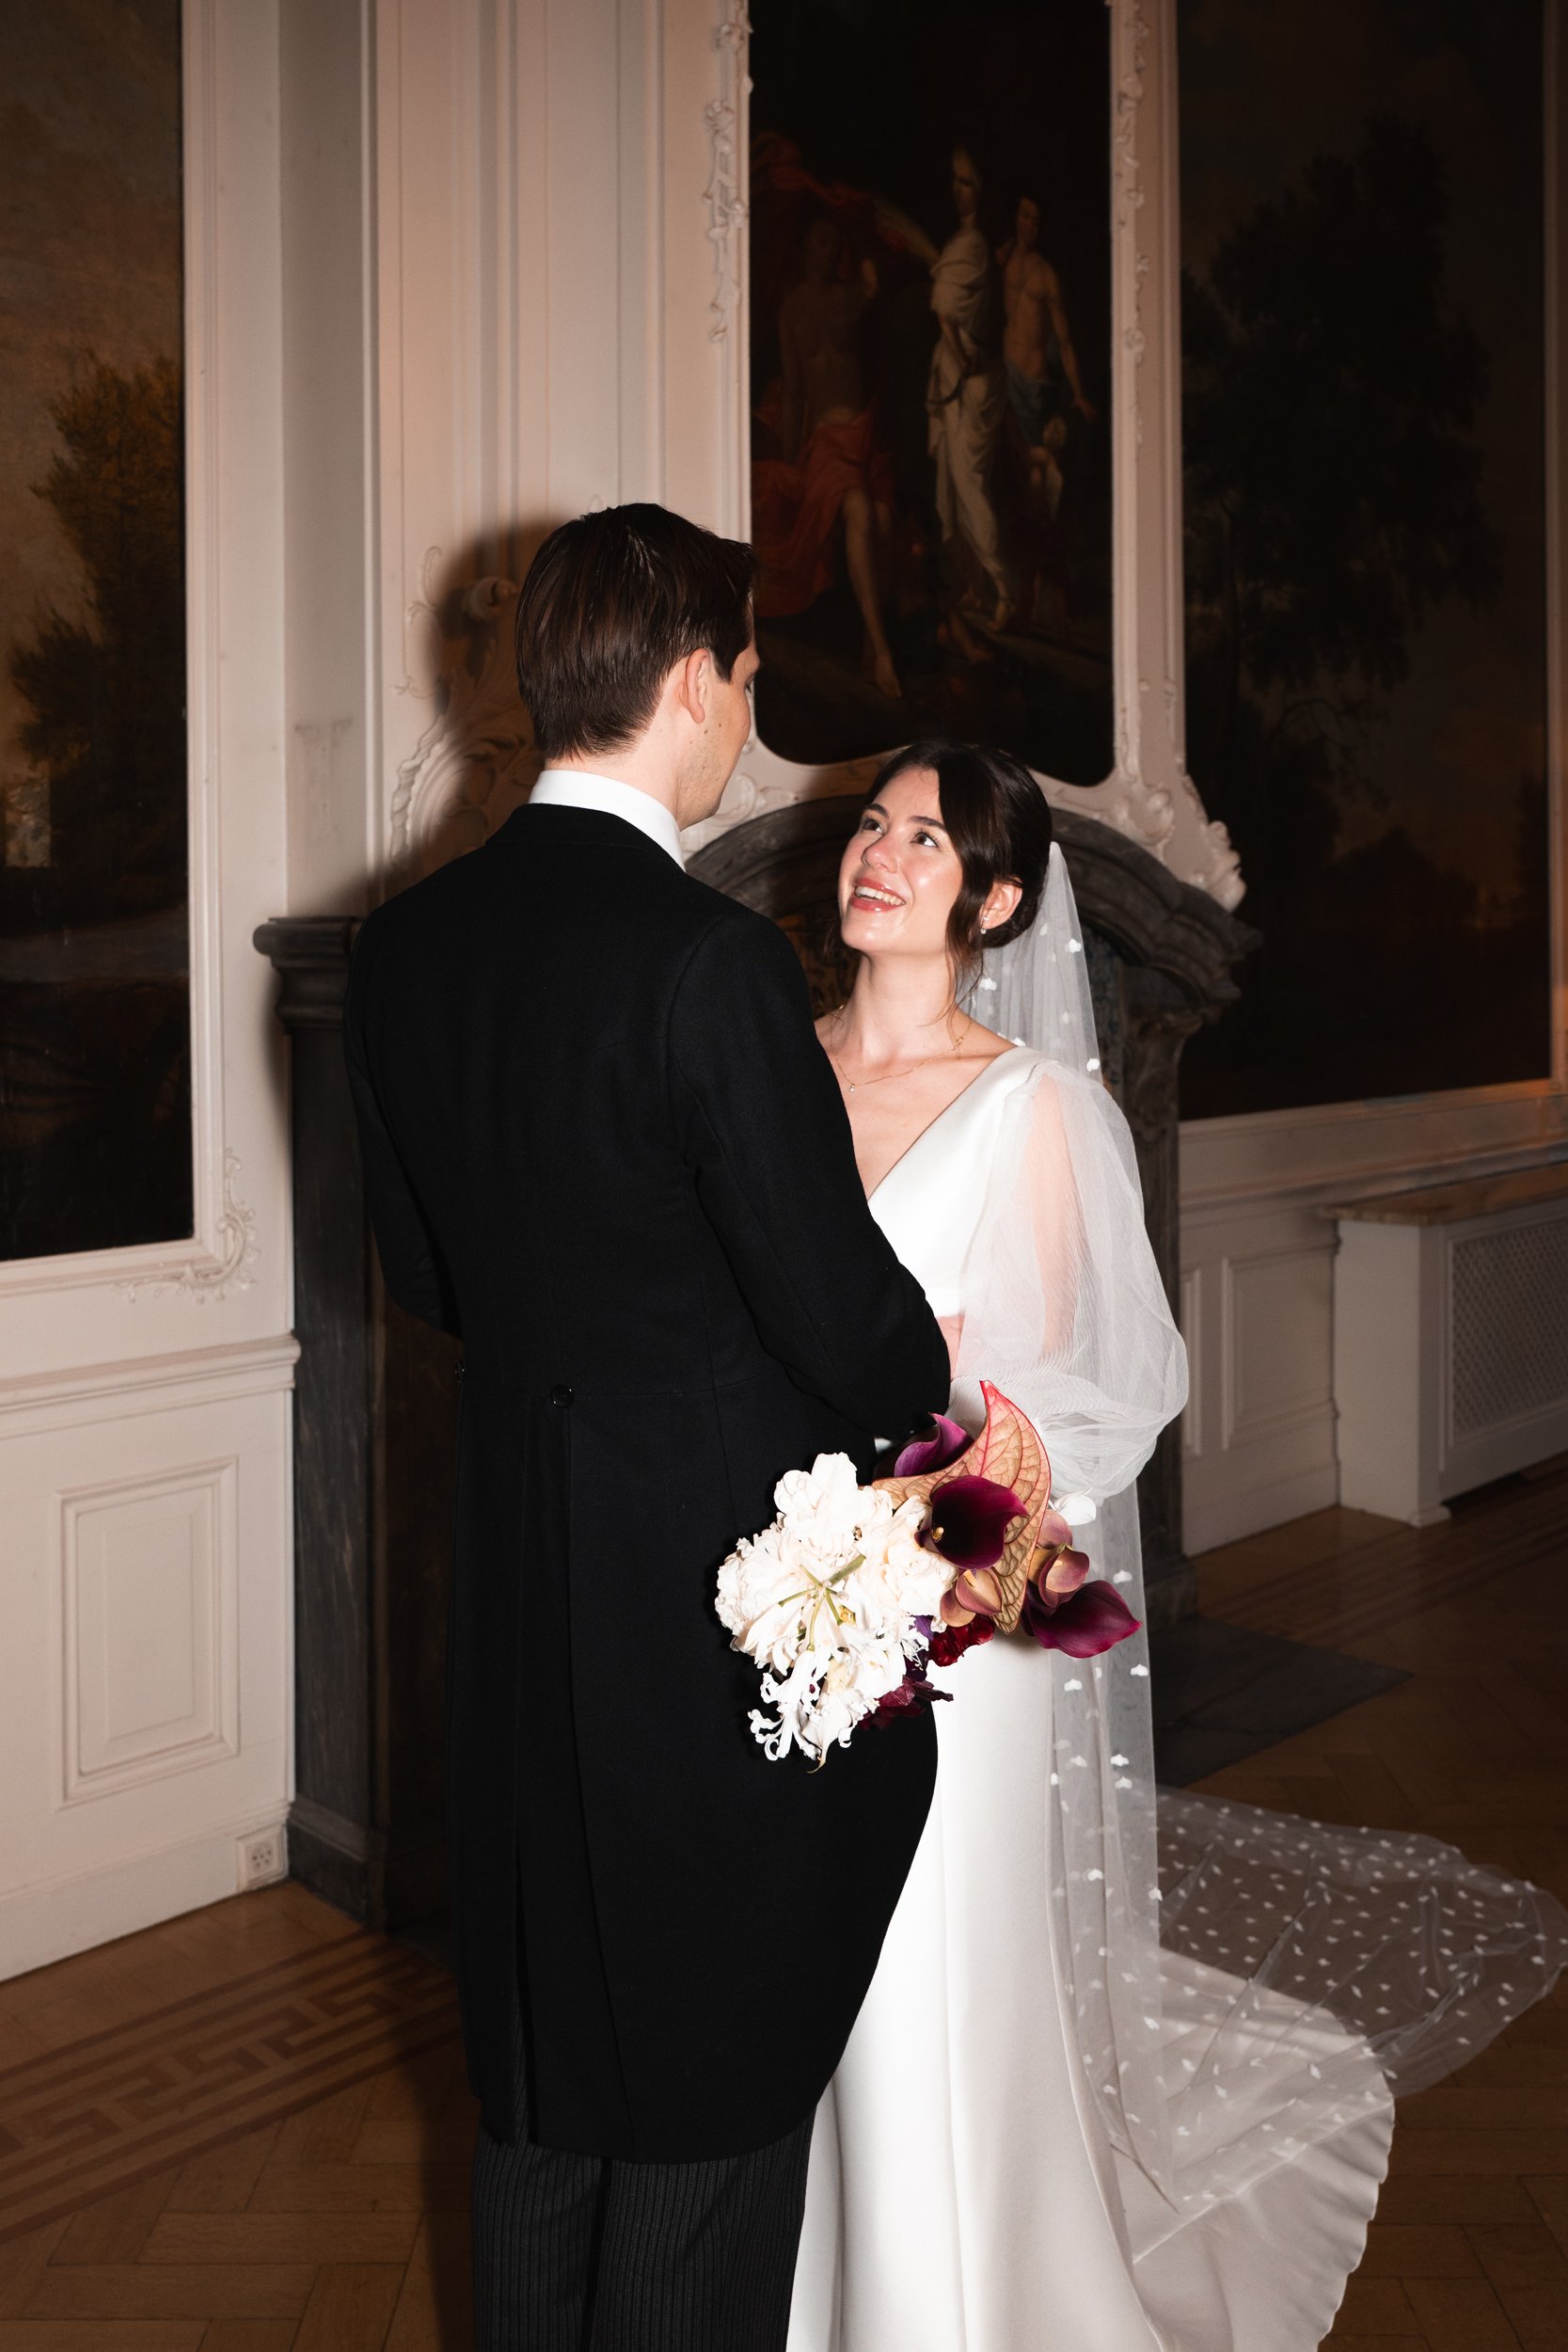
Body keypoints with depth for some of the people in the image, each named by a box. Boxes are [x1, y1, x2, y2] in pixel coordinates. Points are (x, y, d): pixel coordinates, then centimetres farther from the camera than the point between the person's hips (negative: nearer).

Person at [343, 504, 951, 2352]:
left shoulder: (403, 946, 0)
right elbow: (842, 1313, -18)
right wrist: (936, 1389, 3)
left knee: (541, 2063, 22)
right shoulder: (709, 962, -22)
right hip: (729, 1590, -7)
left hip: (518, 1584, 7)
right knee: (717, 2067, 11)